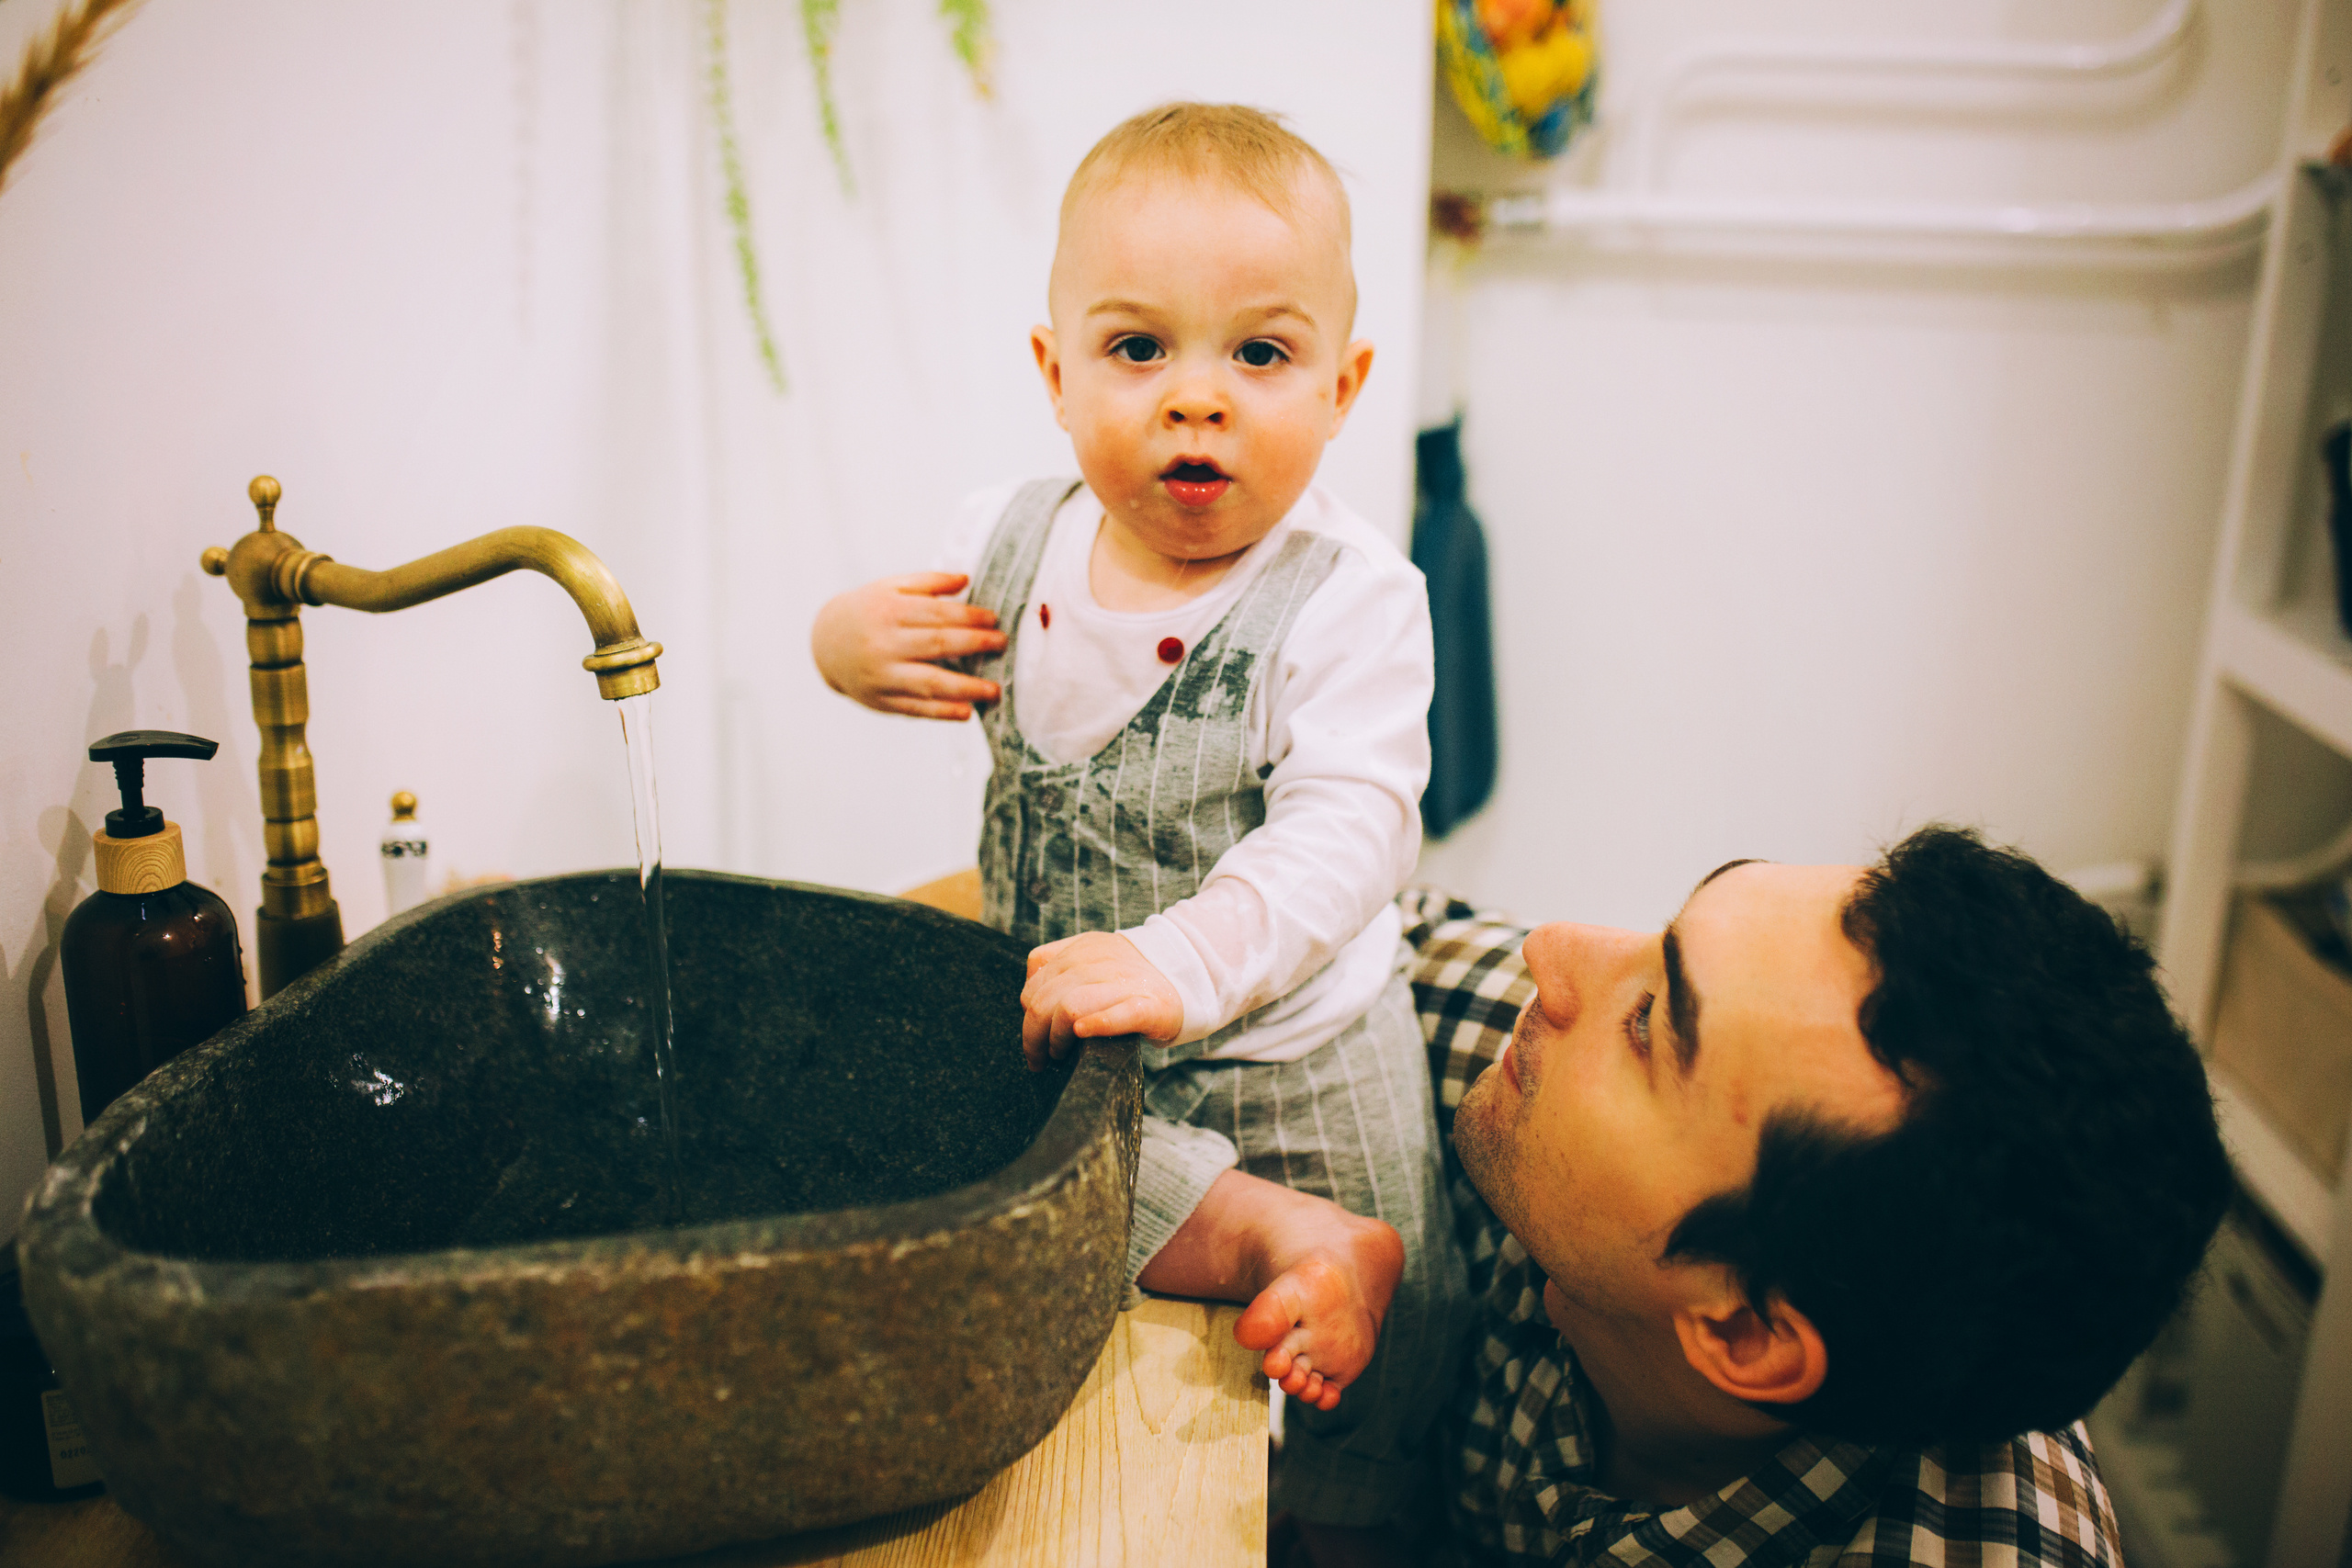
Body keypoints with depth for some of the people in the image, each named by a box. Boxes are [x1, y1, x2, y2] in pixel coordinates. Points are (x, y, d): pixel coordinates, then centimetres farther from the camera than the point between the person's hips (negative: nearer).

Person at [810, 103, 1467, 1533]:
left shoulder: (1349, 601, -20)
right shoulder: (1016, 540, -6)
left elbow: (1344, 835, -31)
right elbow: (917, 638, 13)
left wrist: (1188, 961, -48)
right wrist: (849, 643, -12)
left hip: (1288, 1053, -3)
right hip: (1056, 1027, 4)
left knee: (1371, 1373, 6)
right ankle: (1268, 1236, -12)